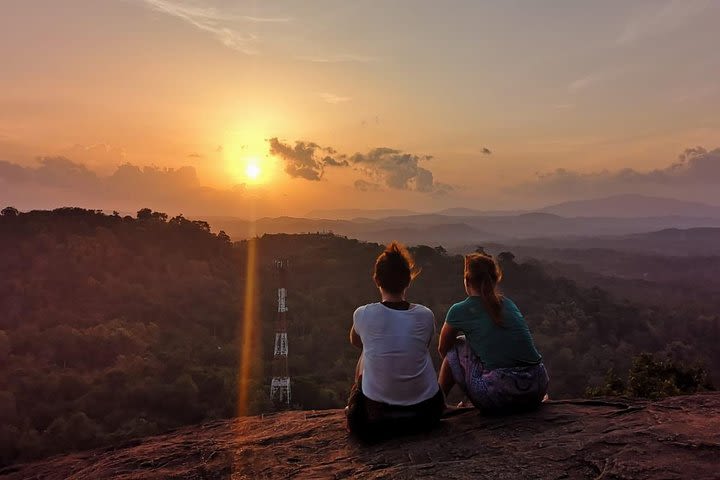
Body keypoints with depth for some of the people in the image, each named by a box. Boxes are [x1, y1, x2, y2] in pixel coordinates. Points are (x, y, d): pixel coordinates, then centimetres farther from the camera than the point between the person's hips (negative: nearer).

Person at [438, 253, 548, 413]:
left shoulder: (459, 311, 1)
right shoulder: (509, 303, 15)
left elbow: (442, 349, 19)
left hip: (498, 400, -5)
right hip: (536, 394, 5)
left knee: (456, 347, 15)